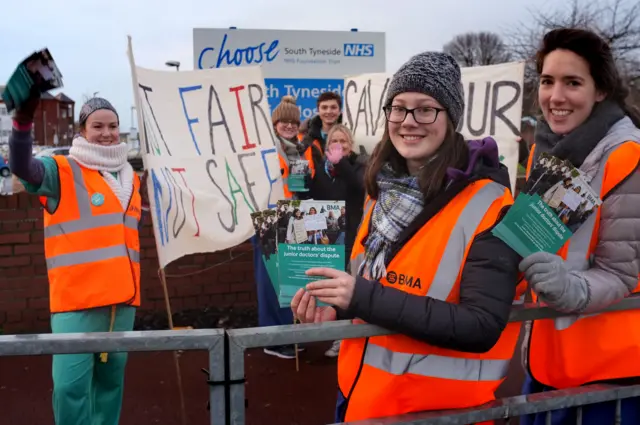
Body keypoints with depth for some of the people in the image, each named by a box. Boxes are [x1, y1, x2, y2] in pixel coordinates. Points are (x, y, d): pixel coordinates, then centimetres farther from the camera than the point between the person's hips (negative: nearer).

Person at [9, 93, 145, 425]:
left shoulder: (130, 178, 16)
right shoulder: (63, 171, -4)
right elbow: (22, 166, -26)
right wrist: (23, 119, -39)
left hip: (122, 296, 6)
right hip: (77, 298, -6)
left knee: (111, 378, 15)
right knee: (70, 384, -10)